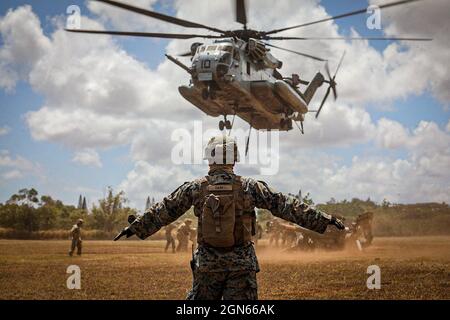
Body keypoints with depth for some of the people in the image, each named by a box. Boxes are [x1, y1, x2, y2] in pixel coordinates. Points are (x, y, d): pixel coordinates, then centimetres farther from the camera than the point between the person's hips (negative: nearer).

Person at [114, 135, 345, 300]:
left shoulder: (195, 188, -1)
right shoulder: (249, 188, -6)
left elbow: (163, 212, 7)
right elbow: (285, 206, -5)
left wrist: (135, 228, 20)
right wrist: (324, 220, 1)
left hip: (207, 262, 1)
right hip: (241, 262, -1)